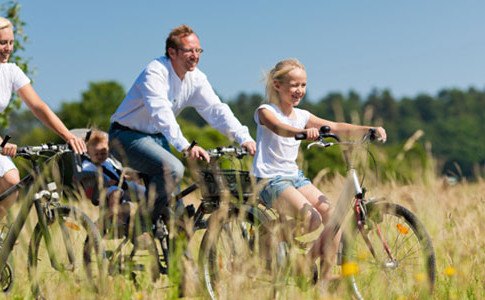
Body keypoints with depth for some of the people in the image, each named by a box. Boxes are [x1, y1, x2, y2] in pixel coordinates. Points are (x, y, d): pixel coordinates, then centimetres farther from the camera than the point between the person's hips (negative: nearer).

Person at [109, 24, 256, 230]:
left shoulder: (196, 79, -1)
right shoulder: (155, 72, -24)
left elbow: (216, 109, -8)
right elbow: (161, 113, -37)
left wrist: (244, 138, -22)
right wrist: (185, 146, -49)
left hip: (155, 137, 8)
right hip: (127, 136, -8)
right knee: (173, 169, -29)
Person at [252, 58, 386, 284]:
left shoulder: (302, 116, 11)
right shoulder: (266, 111, -8)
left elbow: (336, 127, 2)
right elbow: (278, 128, -32)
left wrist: (369, 129, -14)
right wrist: (304, 132, -53)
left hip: (294, 176, 7)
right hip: (270, 179, -7)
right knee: (312, 219, -28)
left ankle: (325, 275, -5)